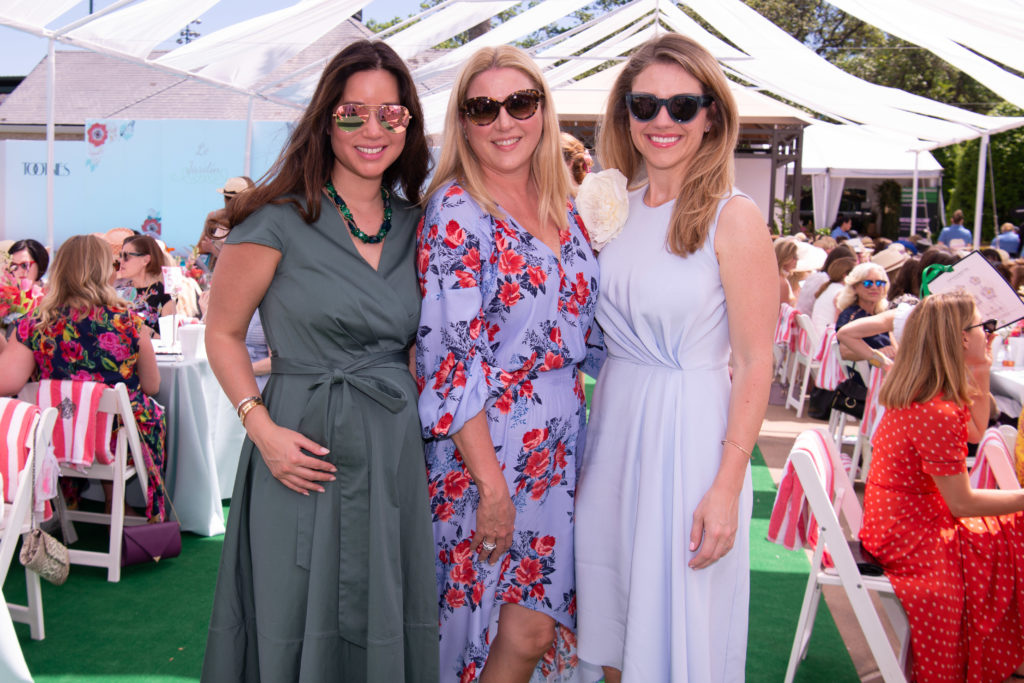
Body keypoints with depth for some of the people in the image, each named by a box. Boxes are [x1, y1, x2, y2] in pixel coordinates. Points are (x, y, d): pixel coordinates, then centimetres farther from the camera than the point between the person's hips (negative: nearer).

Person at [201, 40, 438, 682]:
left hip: (397, 452, 5)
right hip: (306, 452, -4)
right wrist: (262, 428, -13)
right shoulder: (281, 220, -7)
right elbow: (224, 332, -2)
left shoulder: (413, 224, 9)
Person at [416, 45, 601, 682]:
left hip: (559, 447, 6)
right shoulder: (457, 211, -11)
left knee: (539, 624, 10)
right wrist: (491, 484, -19)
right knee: (526, 627, 2)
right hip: (485, 446, -6)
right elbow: (450, 360, -17)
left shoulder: (565, 208, 9)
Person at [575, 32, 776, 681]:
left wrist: (727, 487, -17)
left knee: (676, 621, 8)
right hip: (615, 421, 6)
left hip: (691, 428, -5)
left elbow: (755, 362, -14)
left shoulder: (733, 218, -12)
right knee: (614, 614, 17)